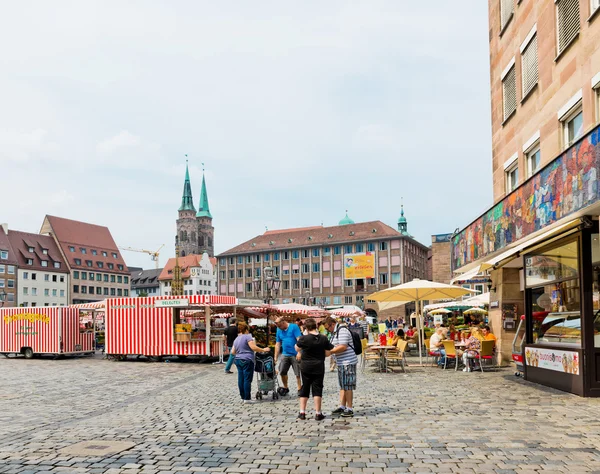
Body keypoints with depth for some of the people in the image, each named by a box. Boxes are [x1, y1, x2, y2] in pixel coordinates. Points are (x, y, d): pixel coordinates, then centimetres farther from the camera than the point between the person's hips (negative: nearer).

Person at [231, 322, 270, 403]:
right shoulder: (247, 336, -8)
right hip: (247, 361, -8)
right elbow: (253, 347, -18)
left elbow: (233, 351, 16)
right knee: (247, 380, -5)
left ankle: (243, 397, 14)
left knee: (241, 379, 9)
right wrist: (263, 350, -9)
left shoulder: (236, 339, 15)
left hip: (238, 360, 8)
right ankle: (247, 398, -5)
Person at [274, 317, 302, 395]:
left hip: (295, 354, -5)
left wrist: (299, 352, -19)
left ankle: (299, 389, 7)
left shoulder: (294, 327, -8)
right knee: (282, 372, 7)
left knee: (297, 373, -1)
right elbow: (277, 344, 13)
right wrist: (276, 357, 11)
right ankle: (285, 388, 25)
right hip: (285, 354, 6)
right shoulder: (279, 330, 9)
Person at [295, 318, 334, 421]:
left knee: (304, 389, 11)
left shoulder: (304, 338, -14)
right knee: (317, 389, 6)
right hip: (319, 367, 1)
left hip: (305, 367, -1)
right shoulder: (324, 339, -7)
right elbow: (327, 353, -1)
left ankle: (302, 412, 13)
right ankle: (318, 413, 6)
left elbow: (297, 348, 4)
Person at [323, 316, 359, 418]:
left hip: (348, 363, -10)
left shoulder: (342, 330, -15)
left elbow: (343, 347, -23)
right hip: (341, 363, 10)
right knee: (342, 386, 14)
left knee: (347, 386, -6)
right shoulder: (335, 332, 17)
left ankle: (350, 409, 0)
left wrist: (329, 352, -18)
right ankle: (342, 407, 21)